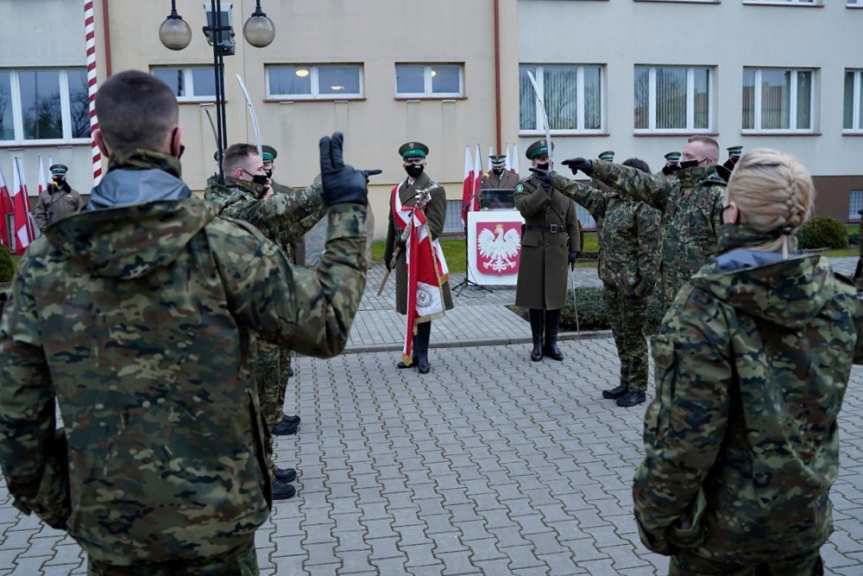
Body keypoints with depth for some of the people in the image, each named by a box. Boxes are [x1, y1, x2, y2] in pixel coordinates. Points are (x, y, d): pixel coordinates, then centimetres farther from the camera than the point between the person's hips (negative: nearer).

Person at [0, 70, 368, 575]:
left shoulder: (44, 262, -6)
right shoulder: (223, 244, -17)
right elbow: (327, 327, -10)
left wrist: (47, 502, 14)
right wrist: (348, 211, -1)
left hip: (108, 523, 3)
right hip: (214, 517, -2)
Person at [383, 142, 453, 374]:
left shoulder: (435, 190, -5)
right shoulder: (398, 190, 13)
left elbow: (435, 226, -11)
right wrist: (389, 253, 16)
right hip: (403, 256, 5)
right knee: (410, 306, 10)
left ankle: (421, 355, 7)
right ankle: (416, 353, 19)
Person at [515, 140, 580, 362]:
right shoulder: (524, 186, 1)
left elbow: (572, 222, 9)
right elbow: (525, 209, -20)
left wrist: (574, 248, 3)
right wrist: (543, 188, -24)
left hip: (558, 249, 2)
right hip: (534, 248, -2)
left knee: (555, 296, 7)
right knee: (535, 297, 3)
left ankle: (552, 343, 17)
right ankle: (538, 343, 14)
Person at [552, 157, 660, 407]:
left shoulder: (645, 208, -13)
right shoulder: (611, 200, 11)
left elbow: (649, 248, -17)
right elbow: (581, 191, 17)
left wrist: (646, 281, -19)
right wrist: (553, 178, 17)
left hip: (631, 283, -8)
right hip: (611, 280, 8)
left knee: (633, 336, 1)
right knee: (620, 335, 15)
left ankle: (637, 388, 12)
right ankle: (626, 383, 26)